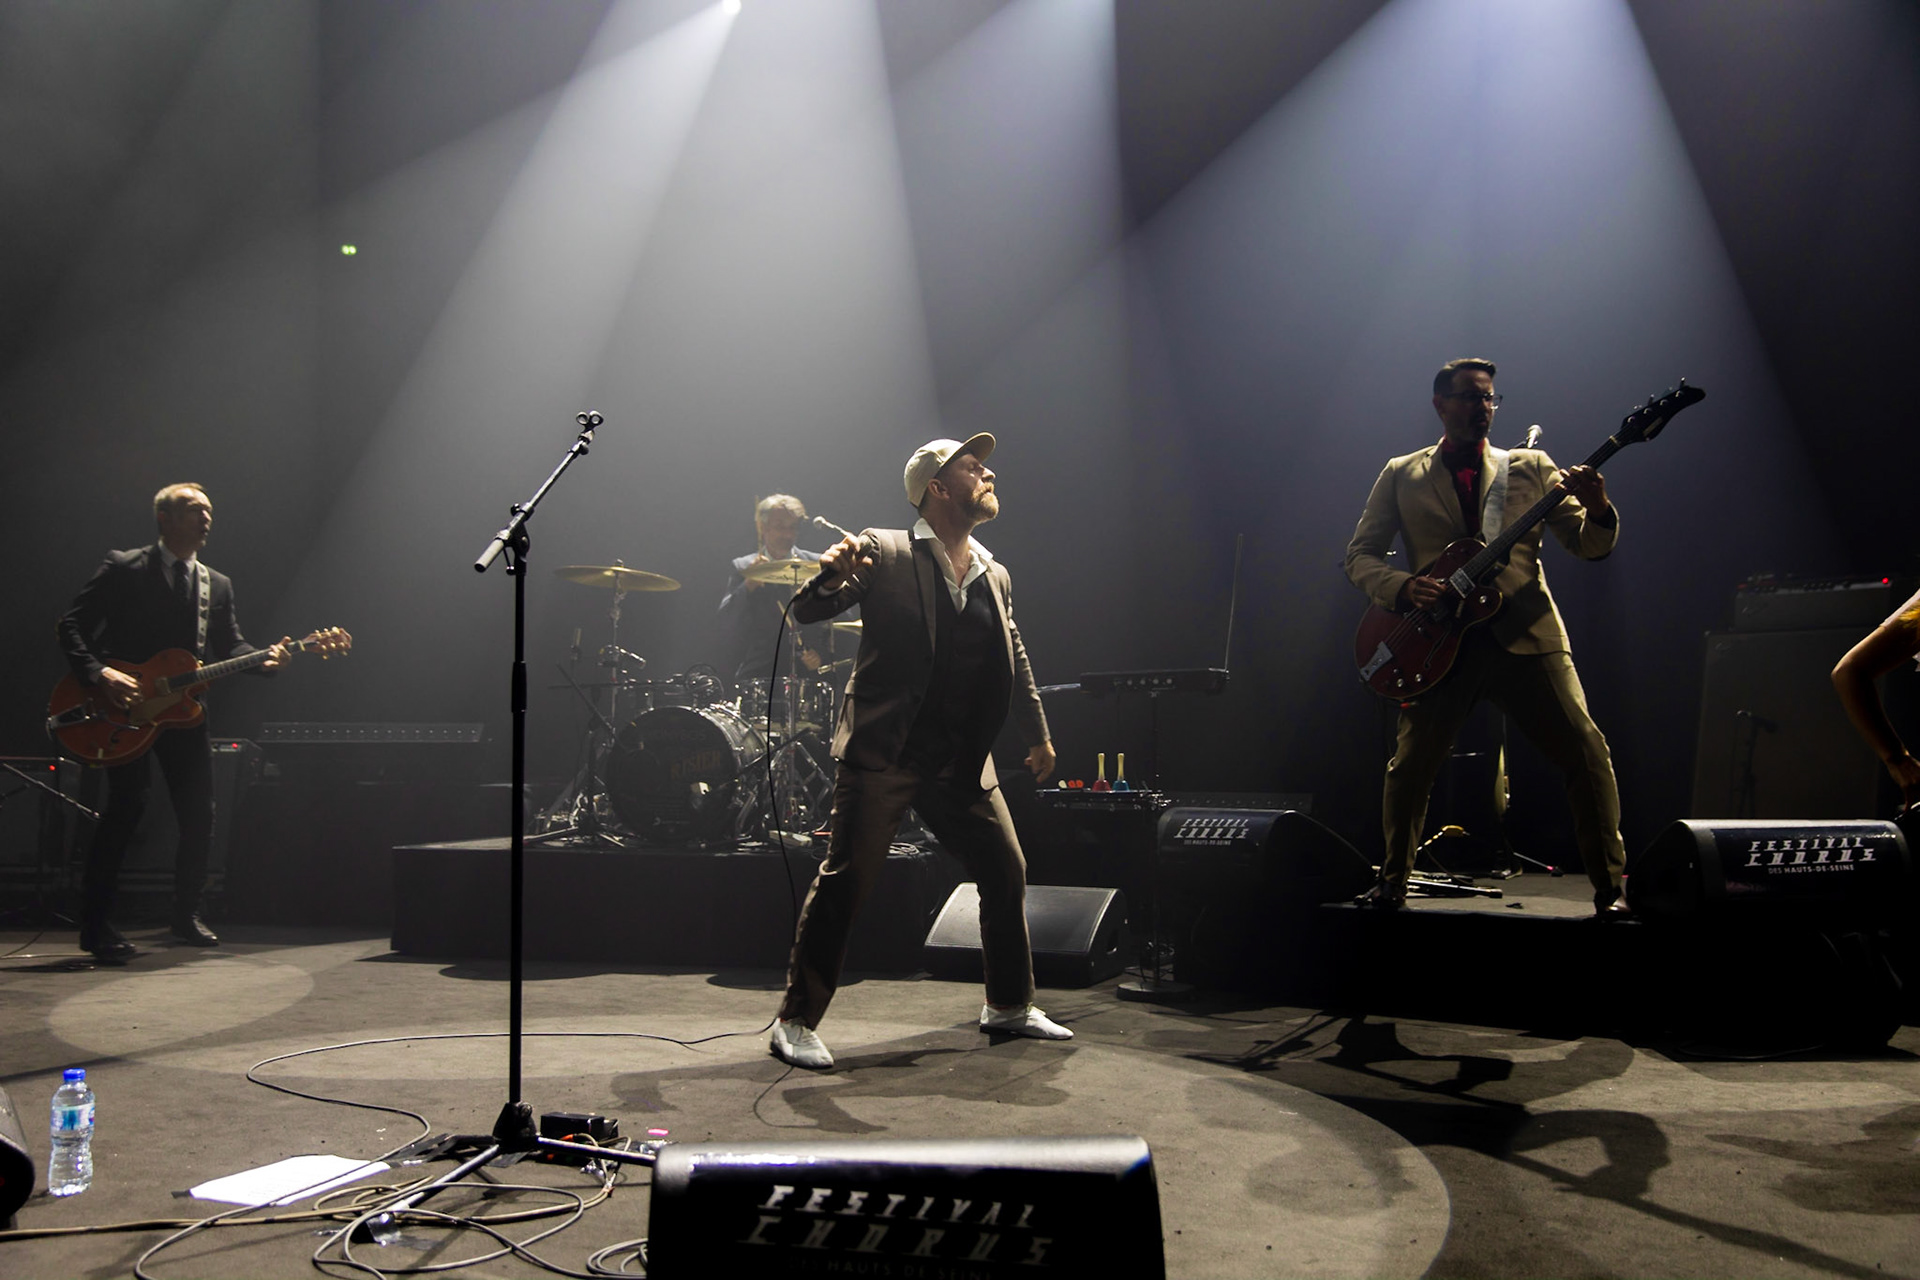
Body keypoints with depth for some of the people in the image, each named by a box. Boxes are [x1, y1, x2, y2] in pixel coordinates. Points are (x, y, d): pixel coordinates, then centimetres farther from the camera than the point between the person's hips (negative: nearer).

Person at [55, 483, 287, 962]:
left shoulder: (218, 585, 16)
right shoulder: (123, 569, -1)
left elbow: (230, 646, 10)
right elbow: (72, 626, -5)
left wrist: (262, 659, -11)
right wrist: (99, 674, -20)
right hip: (124, 707, -5)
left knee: (200, 815, 5)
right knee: (126, 806, -15)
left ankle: (186, 916, 22)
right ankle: (95, 925, -5)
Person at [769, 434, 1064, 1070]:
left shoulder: (995, 576, 14)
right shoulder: (884, 552, -3)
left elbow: (1016, 662, 26)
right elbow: (806, 612, -10)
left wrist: (1038, 734, 31)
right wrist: (830, 577, -31)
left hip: (962, 763, 6)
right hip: (884, 755, -6)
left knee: (1007, 873, 9)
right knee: (844, 881, -8)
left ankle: (1010, 1005, 28)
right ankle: (796, 1022, 3)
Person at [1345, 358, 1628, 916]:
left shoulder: (1531, 467, 13)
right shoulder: (1401, 476, 12)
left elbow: (1588, 546, 8)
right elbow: (1360, 555, 10)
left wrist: (1598, 511, -15)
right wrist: (1402, 586, -10)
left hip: (1526, 635, 1)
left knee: (1588, 754, -9)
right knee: (1410, 767, -4)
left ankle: (1611, 887, 5)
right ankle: (1392, 881, 19)